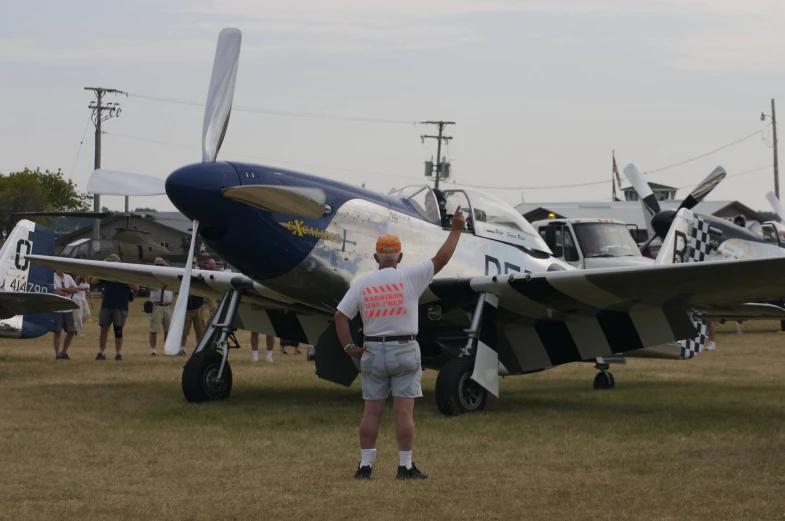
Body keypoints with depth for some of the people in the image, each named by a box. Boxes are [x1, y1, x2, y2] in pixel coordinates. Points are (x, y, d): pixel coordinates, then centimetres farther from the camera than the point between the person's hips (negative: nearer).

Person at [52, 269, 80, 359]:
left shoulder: (68, 277, 9)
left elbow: (76, 289, -3)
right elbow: (55, 292, -18)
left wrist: (62, 289, -13)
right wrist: (68, 291, -6)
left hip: (68, 309, 5)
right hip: (56, 310, -5)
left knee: (71, 331, 7)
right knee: (57, 332, -4)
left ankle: (64, 352, 22)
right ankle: (57, 354, 2)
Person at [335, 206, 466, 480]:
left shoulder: (361, 284, 2)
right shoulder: (408, 277, -6)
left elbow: (340, 316, -2)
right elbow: (441, 259, -2)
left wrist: (348, 347, 1)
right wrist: (455, 231, 8)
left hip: (372, 352, 3)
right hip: (404, 350, -3)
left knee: (371, 411, 6)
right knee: (404, 411, -2)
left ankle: (365, 466, 6)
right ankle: (406, 467, 0)